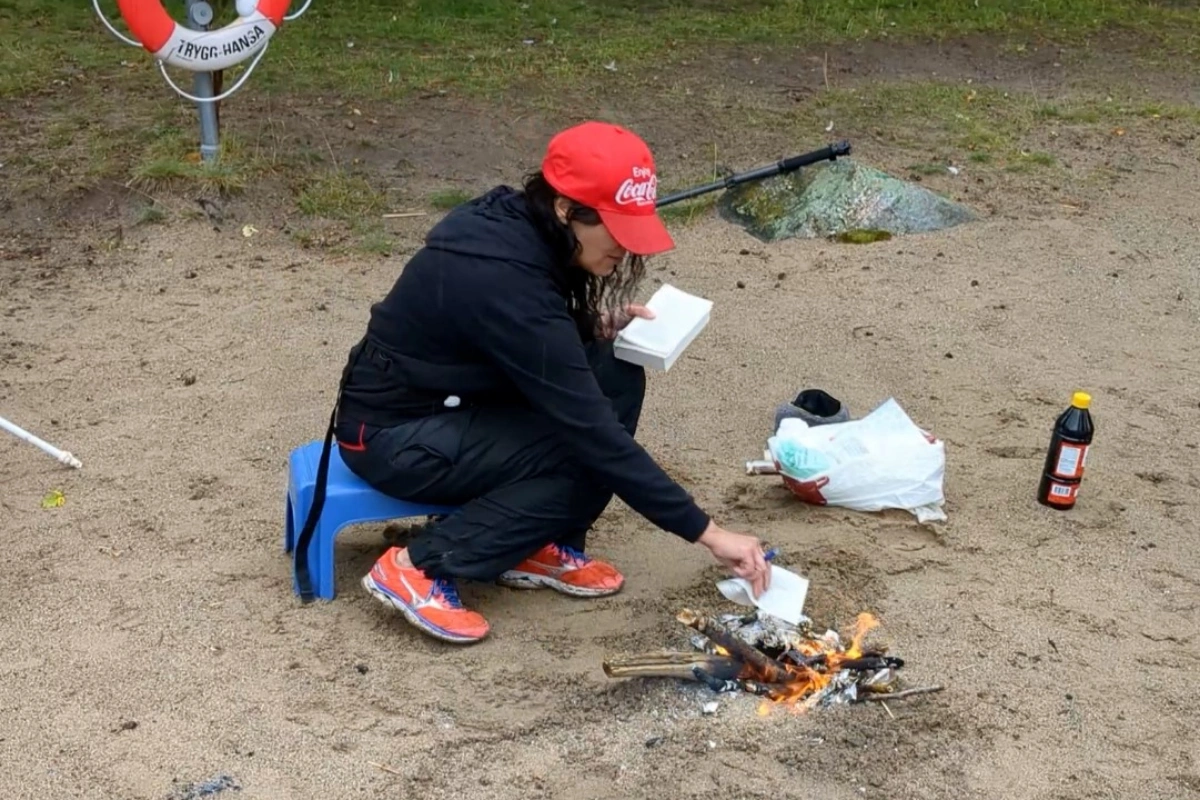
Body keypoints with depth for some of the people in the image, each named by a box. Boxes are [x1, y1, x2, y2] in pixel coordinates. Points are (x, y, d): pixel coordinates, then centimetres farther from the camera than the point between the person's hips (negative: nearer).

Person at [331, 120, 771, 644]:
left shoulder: (512, 220, -6)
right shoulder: (503, 278, -32)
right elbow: (592, 430, -31)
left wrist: (594, 324, -5)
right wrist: (708, 534, -28)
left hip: (453, 401, 8)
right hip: (391, 435, -8)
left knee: (615, 375, -6)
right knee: (587, 453, -18)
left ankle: (542, 548, 4)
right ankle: (419, 566, -11)